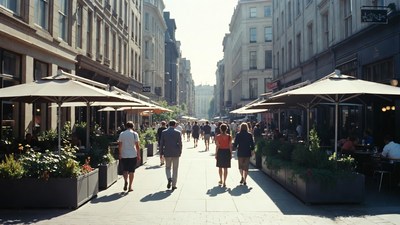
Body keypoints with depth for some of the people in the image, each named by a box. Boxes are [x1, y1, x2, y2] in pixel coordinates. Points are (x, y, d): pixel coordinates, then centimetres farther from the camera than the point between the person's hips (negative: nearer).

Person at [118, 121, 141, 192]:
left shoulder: (122, 134, 3)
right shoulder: (135, 134, -3)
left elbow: (119, 145, 3)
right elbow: (137, 145, -5)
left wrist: (120, 154, 11)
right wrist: (139, 155, 1)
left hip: (124, 155, 2)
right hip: (133, 155, -1)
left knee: (125, 170, 15)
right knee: (131, 171, 6)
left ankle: (125, 181, -10)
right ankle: (130, 187, 8)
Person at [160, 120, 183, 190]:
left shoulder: (164, 132, -1)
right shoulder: (178, 132, -5)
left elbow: (161, 143, 0)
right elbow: (180, 143, -5)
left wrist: (161, 153, 7)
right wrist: (180, 152, 6)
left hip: (167, 153, 1)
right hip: (176, 154, -1)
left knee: (167, 168, 17)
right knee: (175, 169, 9)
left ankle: (169, 178, -10)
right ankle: (173, 185, 11)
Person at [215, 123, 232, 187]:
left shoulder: (218, 136, -7)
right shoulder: (229, 136, -6)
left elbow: (217, 146, -6)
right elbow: (230, 146, -4)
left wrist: (216, 154, 2)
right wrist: (231, 154, 5)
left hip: (220, 152, 0)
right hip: (227, 152, 0)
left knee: (220, 167, 17)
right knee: (225, 168, 6)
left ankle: (221, 180, 28)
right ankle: (224, 182, 7)